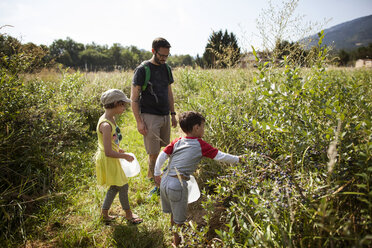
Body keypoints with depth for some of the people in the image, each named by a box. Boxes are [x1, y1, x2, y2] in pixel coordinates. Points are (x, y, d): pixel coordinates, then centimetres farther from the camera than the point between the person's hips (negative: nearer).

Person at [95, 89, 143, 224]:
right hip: (107, 161, -9)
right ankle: (128, 214, 28)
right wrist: (125, 156, -18)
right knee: (122, 186, 7)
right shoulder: (106, 125, -30)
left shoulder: (111, 118, 1)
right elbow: (108, 152, -30)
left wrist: (118, 149, 17)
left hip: (110, 159, 10)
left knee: (115, 187, 21)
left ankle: (104, 213, 36)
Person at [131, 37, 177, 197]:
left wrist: (173, 114, 16)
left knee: (163, 149, 10)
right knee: (154, 153, -3)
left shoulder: (166, 69, 11)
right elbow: (134, 98, -9)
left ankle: (152, 175, 29)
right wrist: (139, 122, -14)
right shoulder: (142, 70, -8)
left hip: (165, 116, 6)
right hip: (150, 116, -6)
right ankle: (158, 184, 10)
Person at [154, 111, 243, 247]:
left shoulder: (177, 142, 8)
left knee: (174, 214, 27)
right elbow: (220, 156, -4)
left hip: (165, 181, 7)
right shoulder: (201, 145, -6)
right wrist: (237, 159, 11)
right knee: (179, 219, 13)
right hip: (178, 185, -7)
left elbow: (162, 156, 8)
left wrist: (157, 174, 19)